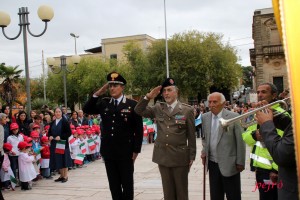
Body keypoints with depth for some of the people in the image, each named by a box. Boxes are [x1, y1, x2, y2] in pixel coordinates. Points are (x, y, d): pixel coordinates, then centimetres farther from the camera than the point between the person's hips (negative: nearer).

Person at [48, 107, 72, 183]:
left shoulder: (65, 122, -6)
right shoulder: (52, 123, 11)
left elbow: (69, 133, -10)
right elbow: (49, 132, 18)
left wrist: (60, 137, -20)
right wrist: (50, 136, -4)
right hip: (54, 144, 5)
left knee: (63, 159, -1)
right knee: (57, 159, 9)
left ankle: (65, 176, 9)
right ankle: (61, 175, 20)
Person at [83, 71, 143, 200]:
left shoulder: (132, 105, -4)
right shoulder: (103, 103, 8)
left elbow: (139, 129, -5)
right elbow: (86, 110, 2)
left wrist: (136, 150, -8)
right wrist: (98, 94, -5)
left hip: (126, 152, -4)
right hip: (108, 152, 4)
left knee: (127, 185, 8)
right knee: (114, 185, 13)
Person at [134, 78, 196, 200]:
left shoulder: (187, 110, -4)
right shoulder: (158, 108, 6)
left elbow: (191, 135, -3)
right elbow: (139, 111, 5)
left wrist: (192, 156, -3)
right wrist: (148, 97, -8)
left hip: (180, 157, -3)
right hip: (162, 156, 3)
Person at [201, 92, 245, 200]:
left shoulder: (234, 117, -10)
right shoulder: (205, 117, 5)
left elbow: (240, 141, -8)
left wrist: (240, 162, -7)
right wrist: (204, 151, 4)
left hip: (229, 164, -4)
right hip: (212, 163, 4)